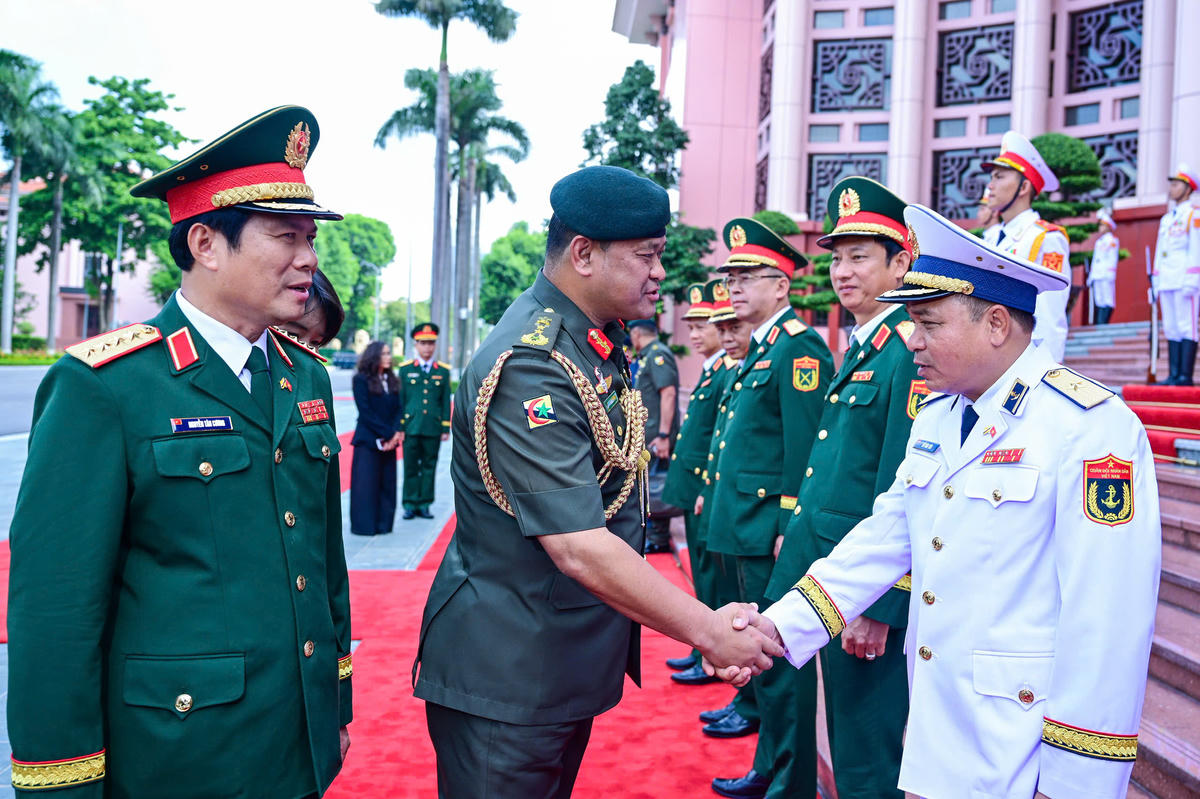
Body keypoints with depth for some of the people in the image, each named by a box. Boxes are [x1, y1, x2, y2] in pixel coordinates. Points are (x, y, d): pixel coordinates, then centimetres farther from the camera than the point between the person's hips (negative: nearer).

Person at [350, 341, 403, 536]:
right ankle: (364, 525, 6)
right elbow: (365, 412, -10)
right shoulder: (361, 380, -5)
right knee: (366, 483, -2)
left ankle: (383, 524, 14)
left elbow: (398, 408, 9)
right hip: (368, 440, -6)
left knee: (387, 484, 7)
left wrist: (397, 432, -9)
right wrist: (388, 434, -12)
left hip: (388, 441, 6)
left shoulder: (391, 380, 12)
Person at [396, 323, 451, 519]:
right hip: (411, 427, -1)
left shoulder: (443, 371, 8)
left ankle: (424, 504, 14)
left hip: (433, 429, 1)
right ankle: (410, 505, 10)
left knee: (429, 466, 5)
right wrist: (400, 427, 0)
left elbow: (446, 401, 8)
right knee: (410, 467, 2)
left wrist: (446, 428, 3)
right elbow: (400, 399, 6)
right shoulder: (405, 369, 6)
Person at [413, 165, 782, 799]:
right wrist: (709, 633, -22)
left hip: (572, 667, 9)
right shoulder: (529, 367, -25)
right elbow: (579, 549, -29)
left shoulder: (600, 342, 6)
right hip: (506, 679, -9)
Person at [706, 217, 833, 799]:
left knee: (780, 658, 0)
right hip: (748, 530, 10)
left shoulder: (799, 348, -13)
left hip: (771, 530, -10)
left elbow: (805, 447, -19)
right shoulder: (761, 349, 17)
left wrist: (788, 527, -20)